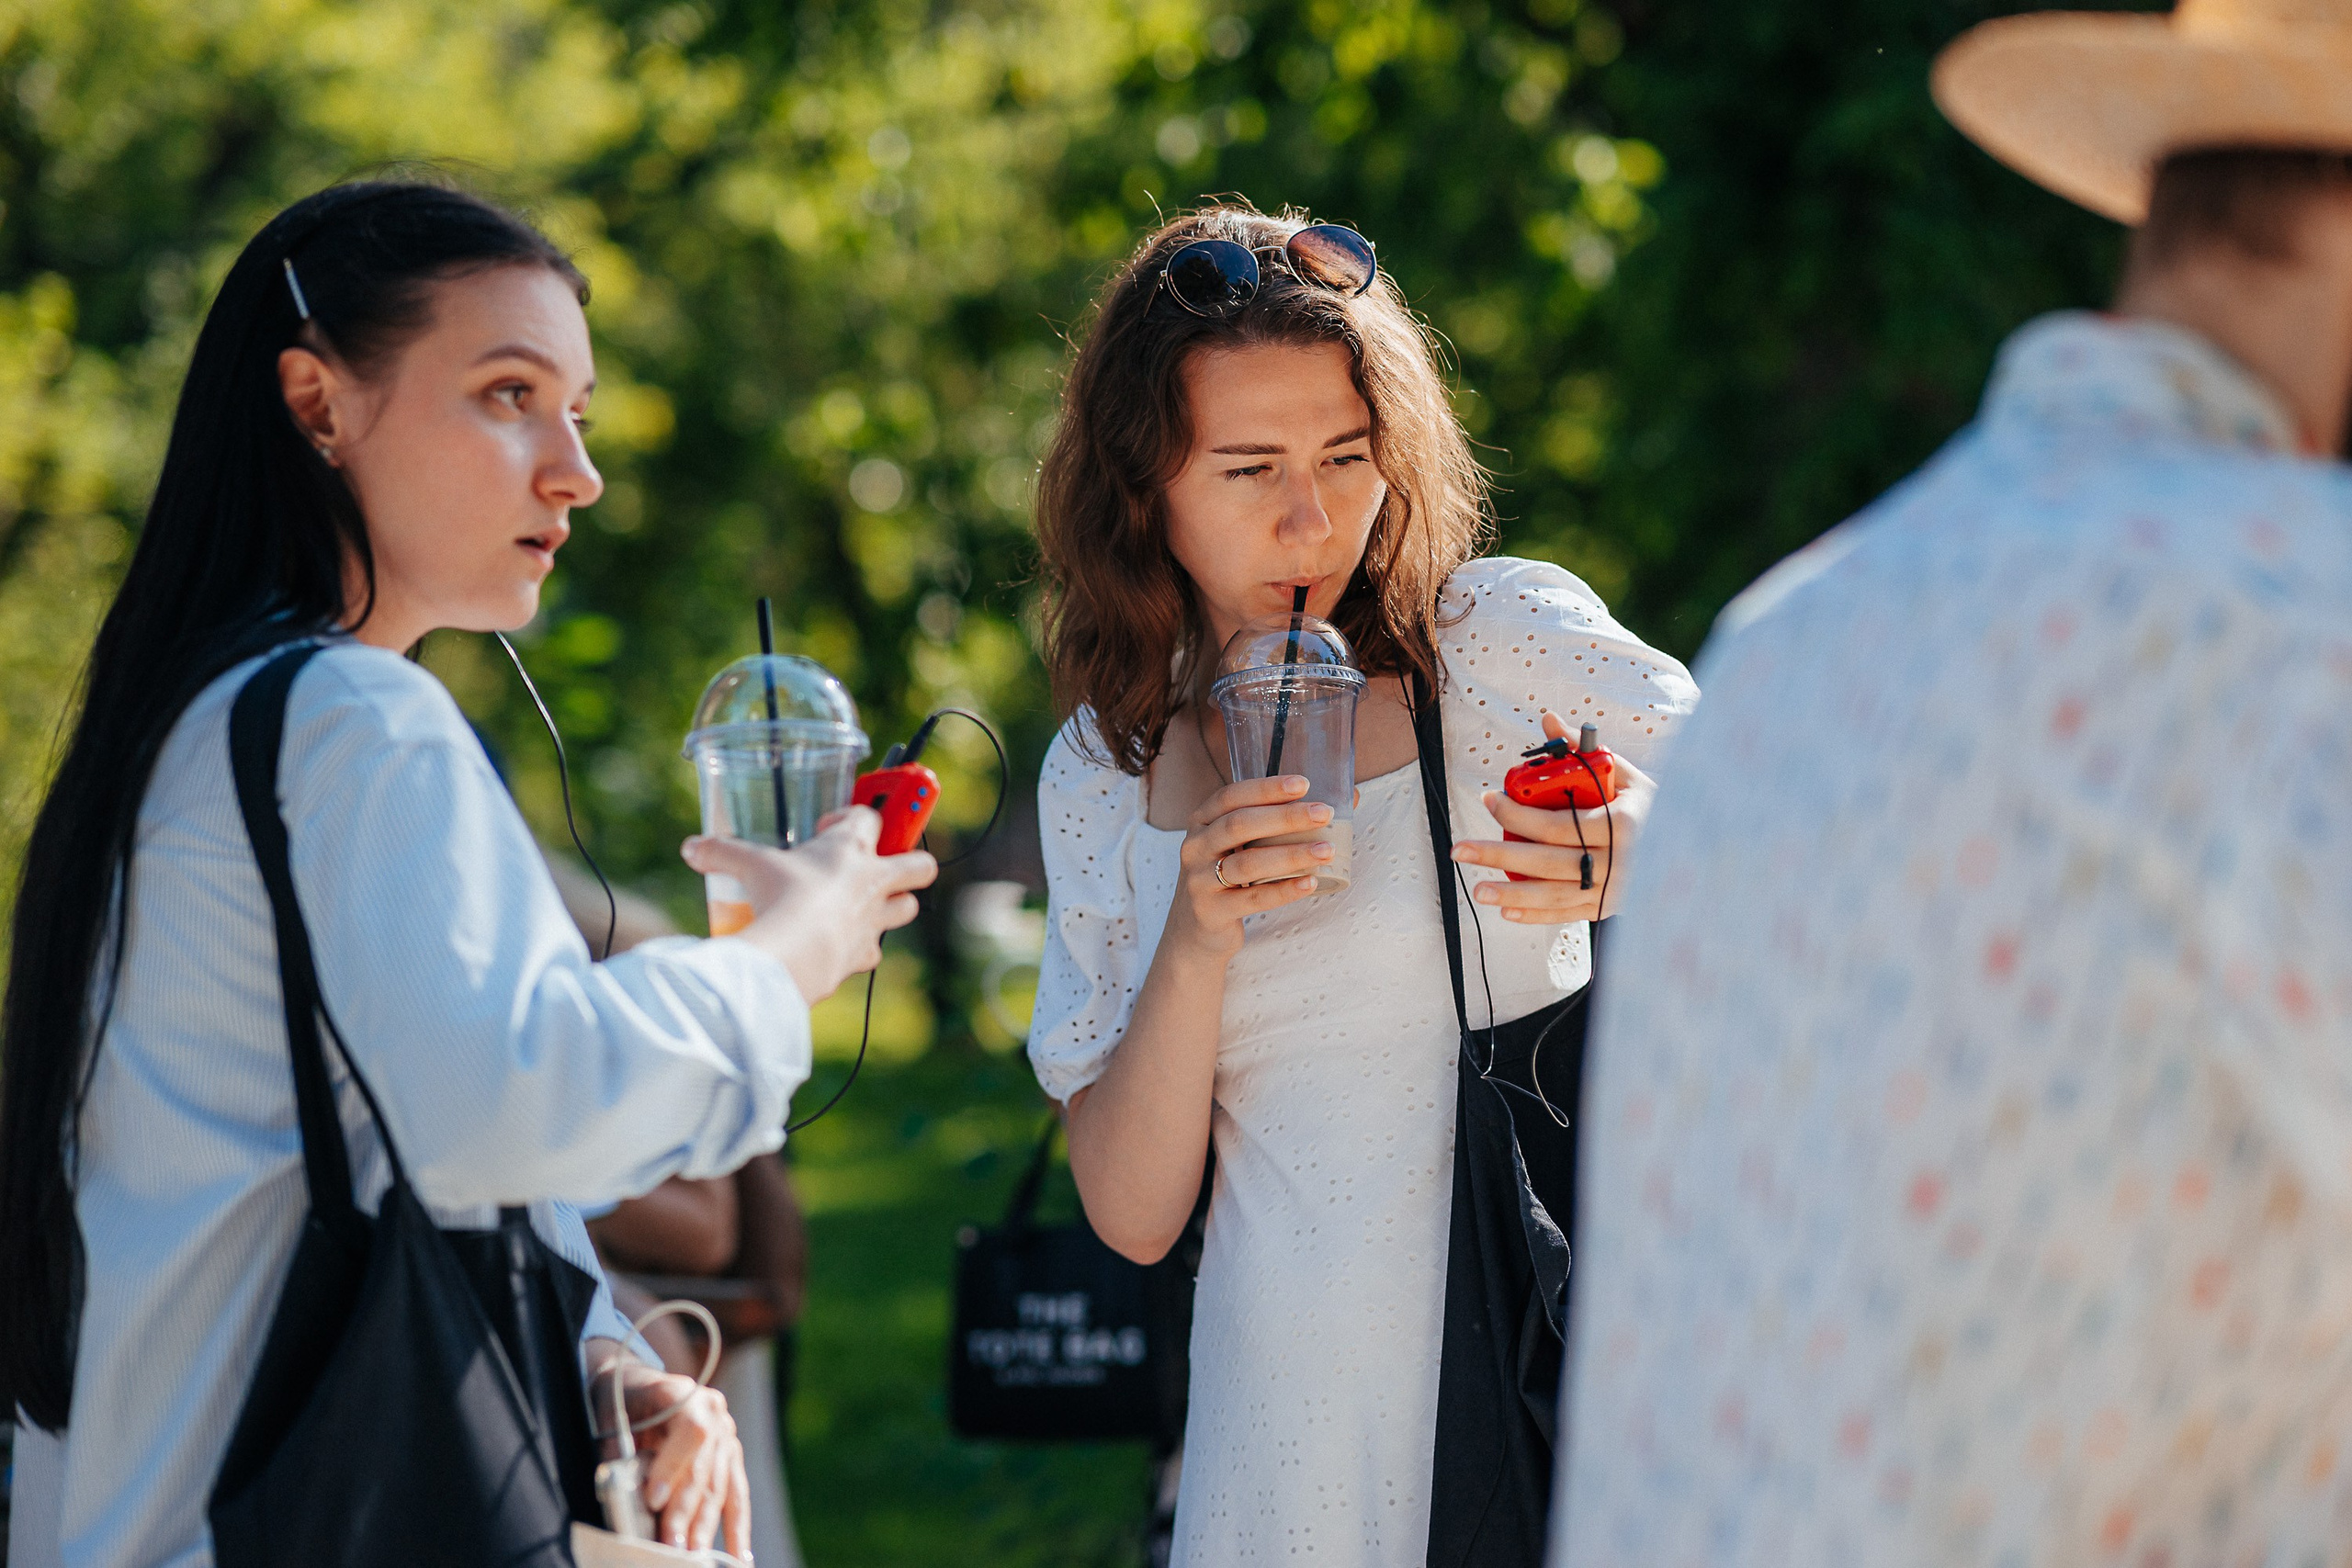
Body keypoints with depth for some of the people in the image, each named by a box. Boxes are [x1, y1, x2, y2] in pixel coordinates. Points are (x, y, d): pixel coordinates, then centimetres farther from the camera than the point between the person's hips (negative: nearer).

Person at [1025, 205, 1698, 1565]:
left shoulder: (1506, 643, -4)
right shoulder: (1102, 776, 5)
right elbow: (1133, 1215, 1)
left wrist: (1652, 859, -23)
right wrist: (1199, 943, -15)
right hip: (1294, 1402, 3)